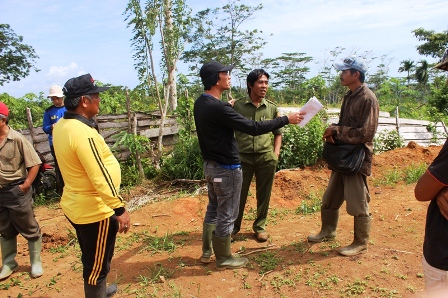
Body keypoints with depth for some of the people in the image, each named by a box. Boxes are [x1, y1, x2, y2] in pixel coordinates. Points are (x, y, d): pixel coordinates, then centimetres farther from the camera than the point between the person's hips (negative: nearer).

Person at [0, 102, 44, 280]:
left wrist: (26, 185, -15)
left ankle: (36, 263, 23)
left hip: (16, 191, -5)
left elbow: (34, 163, -12)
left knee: (29, 229, 7)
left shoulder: (17, 139, -14)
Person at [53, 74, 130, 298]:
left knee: (92, 260, 29)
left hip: (75, 206, 10)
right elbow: (100, 177, -27)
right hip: (94, 210, -10)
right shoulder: (84, 133, -27)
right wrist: (120, 209, -21)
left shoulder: (60, 126, 2)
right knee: (97, 264, 10)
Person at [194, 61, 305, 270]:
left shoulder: (201, 103, 3)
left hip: (210, 165, 10)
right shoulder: (218, 108, -26)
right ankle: (224, 259, 22)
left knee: (213, 209, 21)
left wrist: (228, 108, 34)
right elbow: (253, 128, -25)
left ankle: (207, 252, 34)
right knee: (226, 214, 6)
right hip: (226, 168, -10)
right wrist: (287, 119, -18)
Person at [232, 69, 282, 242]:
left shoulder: (271, 108, 6)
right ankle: (234, 226, 27)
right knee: (239, 194, 8)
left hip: (266, 158, 2)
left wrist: (276, 153, 2)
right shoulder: (238, 106, -1)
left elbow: (278, 132, 14)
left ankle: (260, 226, 29)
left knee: (264, 195, 11)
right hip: (242, 157, -1)